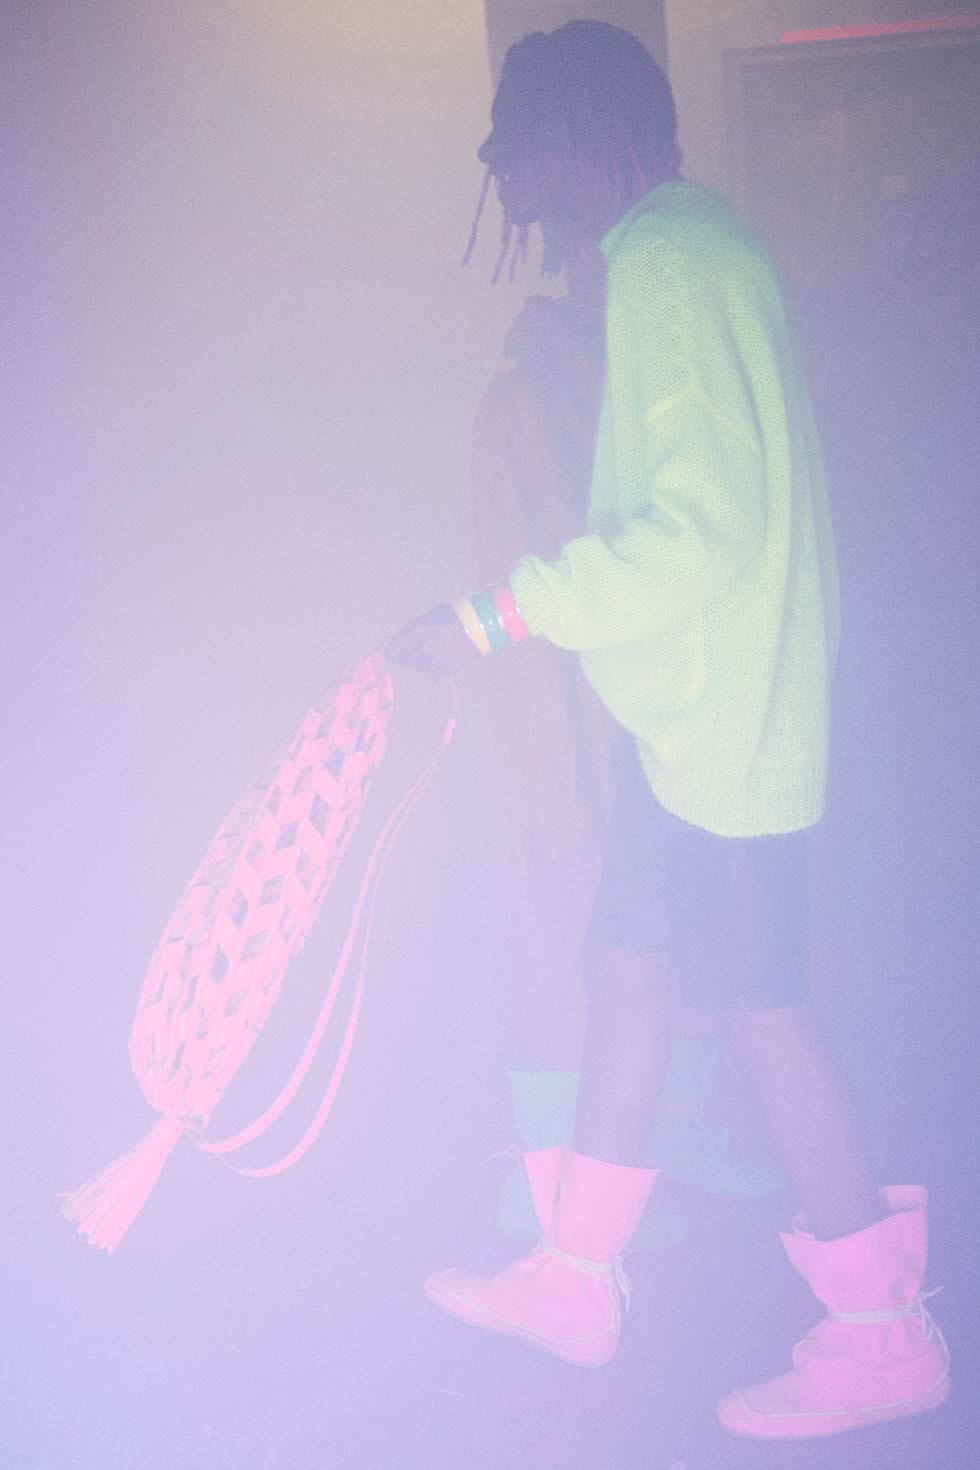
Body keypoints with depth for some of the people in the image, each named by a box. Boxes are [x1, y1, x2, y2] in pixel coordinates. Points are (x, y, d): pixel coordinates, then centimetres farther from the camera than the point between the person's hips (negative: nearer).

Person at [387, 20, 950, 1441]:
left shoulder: (670, 256, -19)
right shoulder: (676, 246, 13)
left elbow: (708, 524, -27)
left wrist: (496, 616, -23)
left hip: (726, 712, -10)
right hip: (688, 704, 10)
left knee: (762, 1009, 0)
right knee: (624, 966, 15)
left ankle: (885, 1336, 15)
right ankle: (575, 1281, 29)